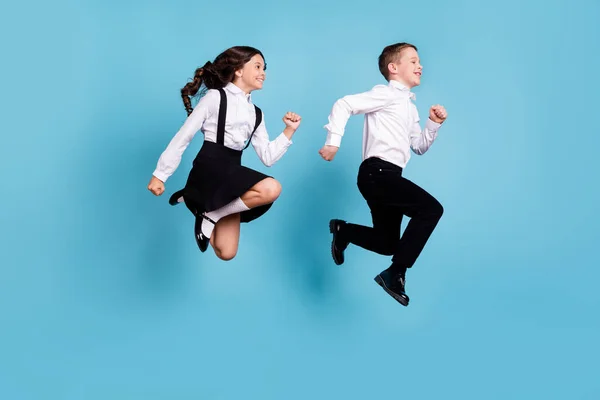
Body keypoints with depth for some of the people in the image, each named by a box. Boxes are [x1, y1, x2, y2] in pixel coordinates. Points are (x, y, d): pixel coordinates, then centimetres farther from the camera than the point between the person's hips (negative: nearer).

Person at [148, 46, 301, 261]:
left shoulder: (256, 114, 16)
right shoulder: (216, 97, -3)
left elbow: (268, 157, 13)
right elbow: (183, 137, -4)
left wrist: (289, 130, 3)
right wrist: (160, 175, -5)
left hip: (231, 174, 7)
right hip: (209, 170, -7)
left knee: (226, 253, 5)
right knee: (271, 189, -30)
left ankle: (204, 206, 25)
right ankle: (210, 214, -12)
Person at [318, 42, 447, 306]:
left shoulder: (410, 107, 22)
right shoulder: (387, 94, -5)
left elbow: (419, 147, 25)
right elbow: (344, 104, -15)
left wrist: (434, 124, 9)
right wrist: (333, 141, -22)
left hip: (389, 176, 9)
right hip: (377, 173, -9)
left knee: (387, 244, 14)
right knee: (432, 209, -20)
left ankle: (343, 230, 35)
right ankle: (395, 274, -16)